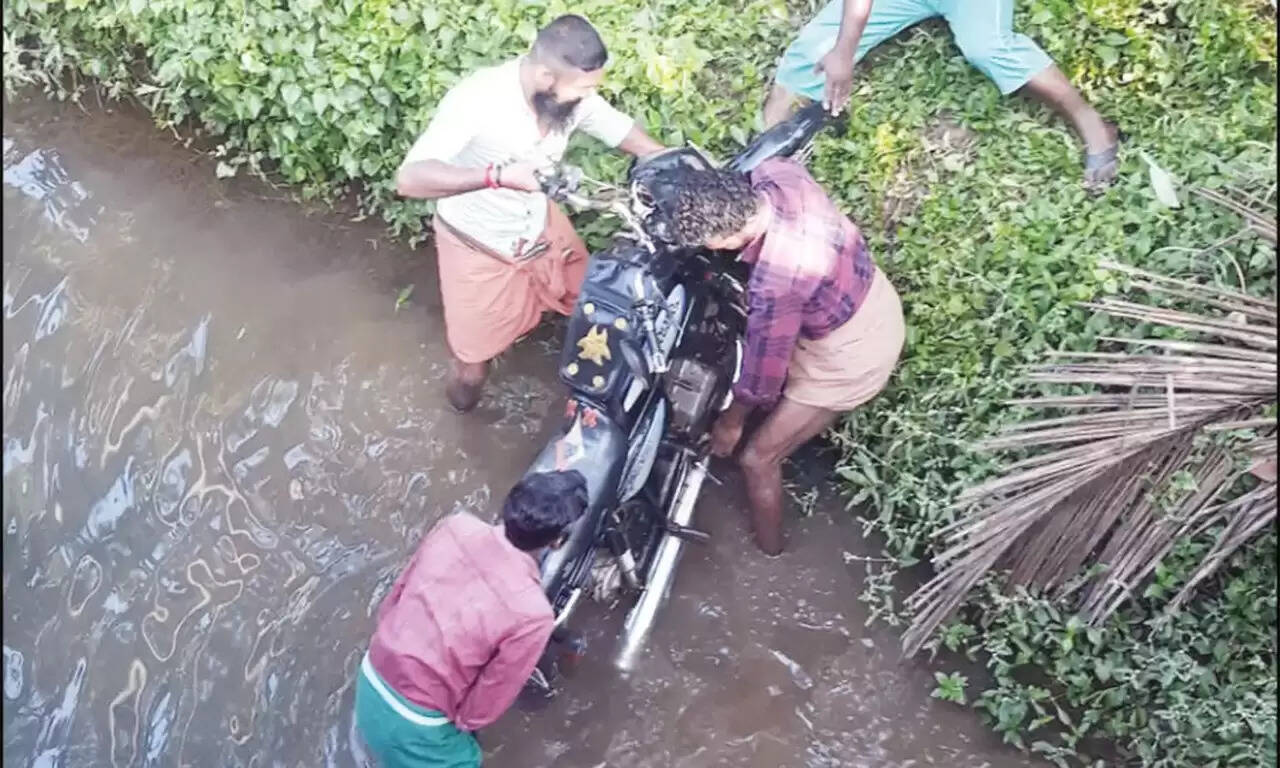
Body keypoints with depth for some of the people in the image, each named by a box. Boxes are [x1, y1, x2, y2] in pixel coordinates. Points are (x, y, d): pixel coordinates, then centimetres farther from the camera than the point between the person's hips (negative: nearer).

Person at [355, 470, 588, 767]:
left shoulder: (456, 527, -12)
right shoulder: (530, 612, -28)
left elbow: (392, 601, 3)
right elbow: (479, 711, -15)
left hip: (371, 682, 6)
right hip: (411, 728, -6)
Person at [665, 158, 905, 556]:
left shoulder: (774, 284, -39)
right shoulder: (776, 173, -21)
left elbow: (764, 369, -22)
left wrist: (731, 421, -2)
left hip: (852, 358, -8)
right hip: (875, 299, 8)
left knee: (757, 459, 8)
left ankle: (767, 550, 35)